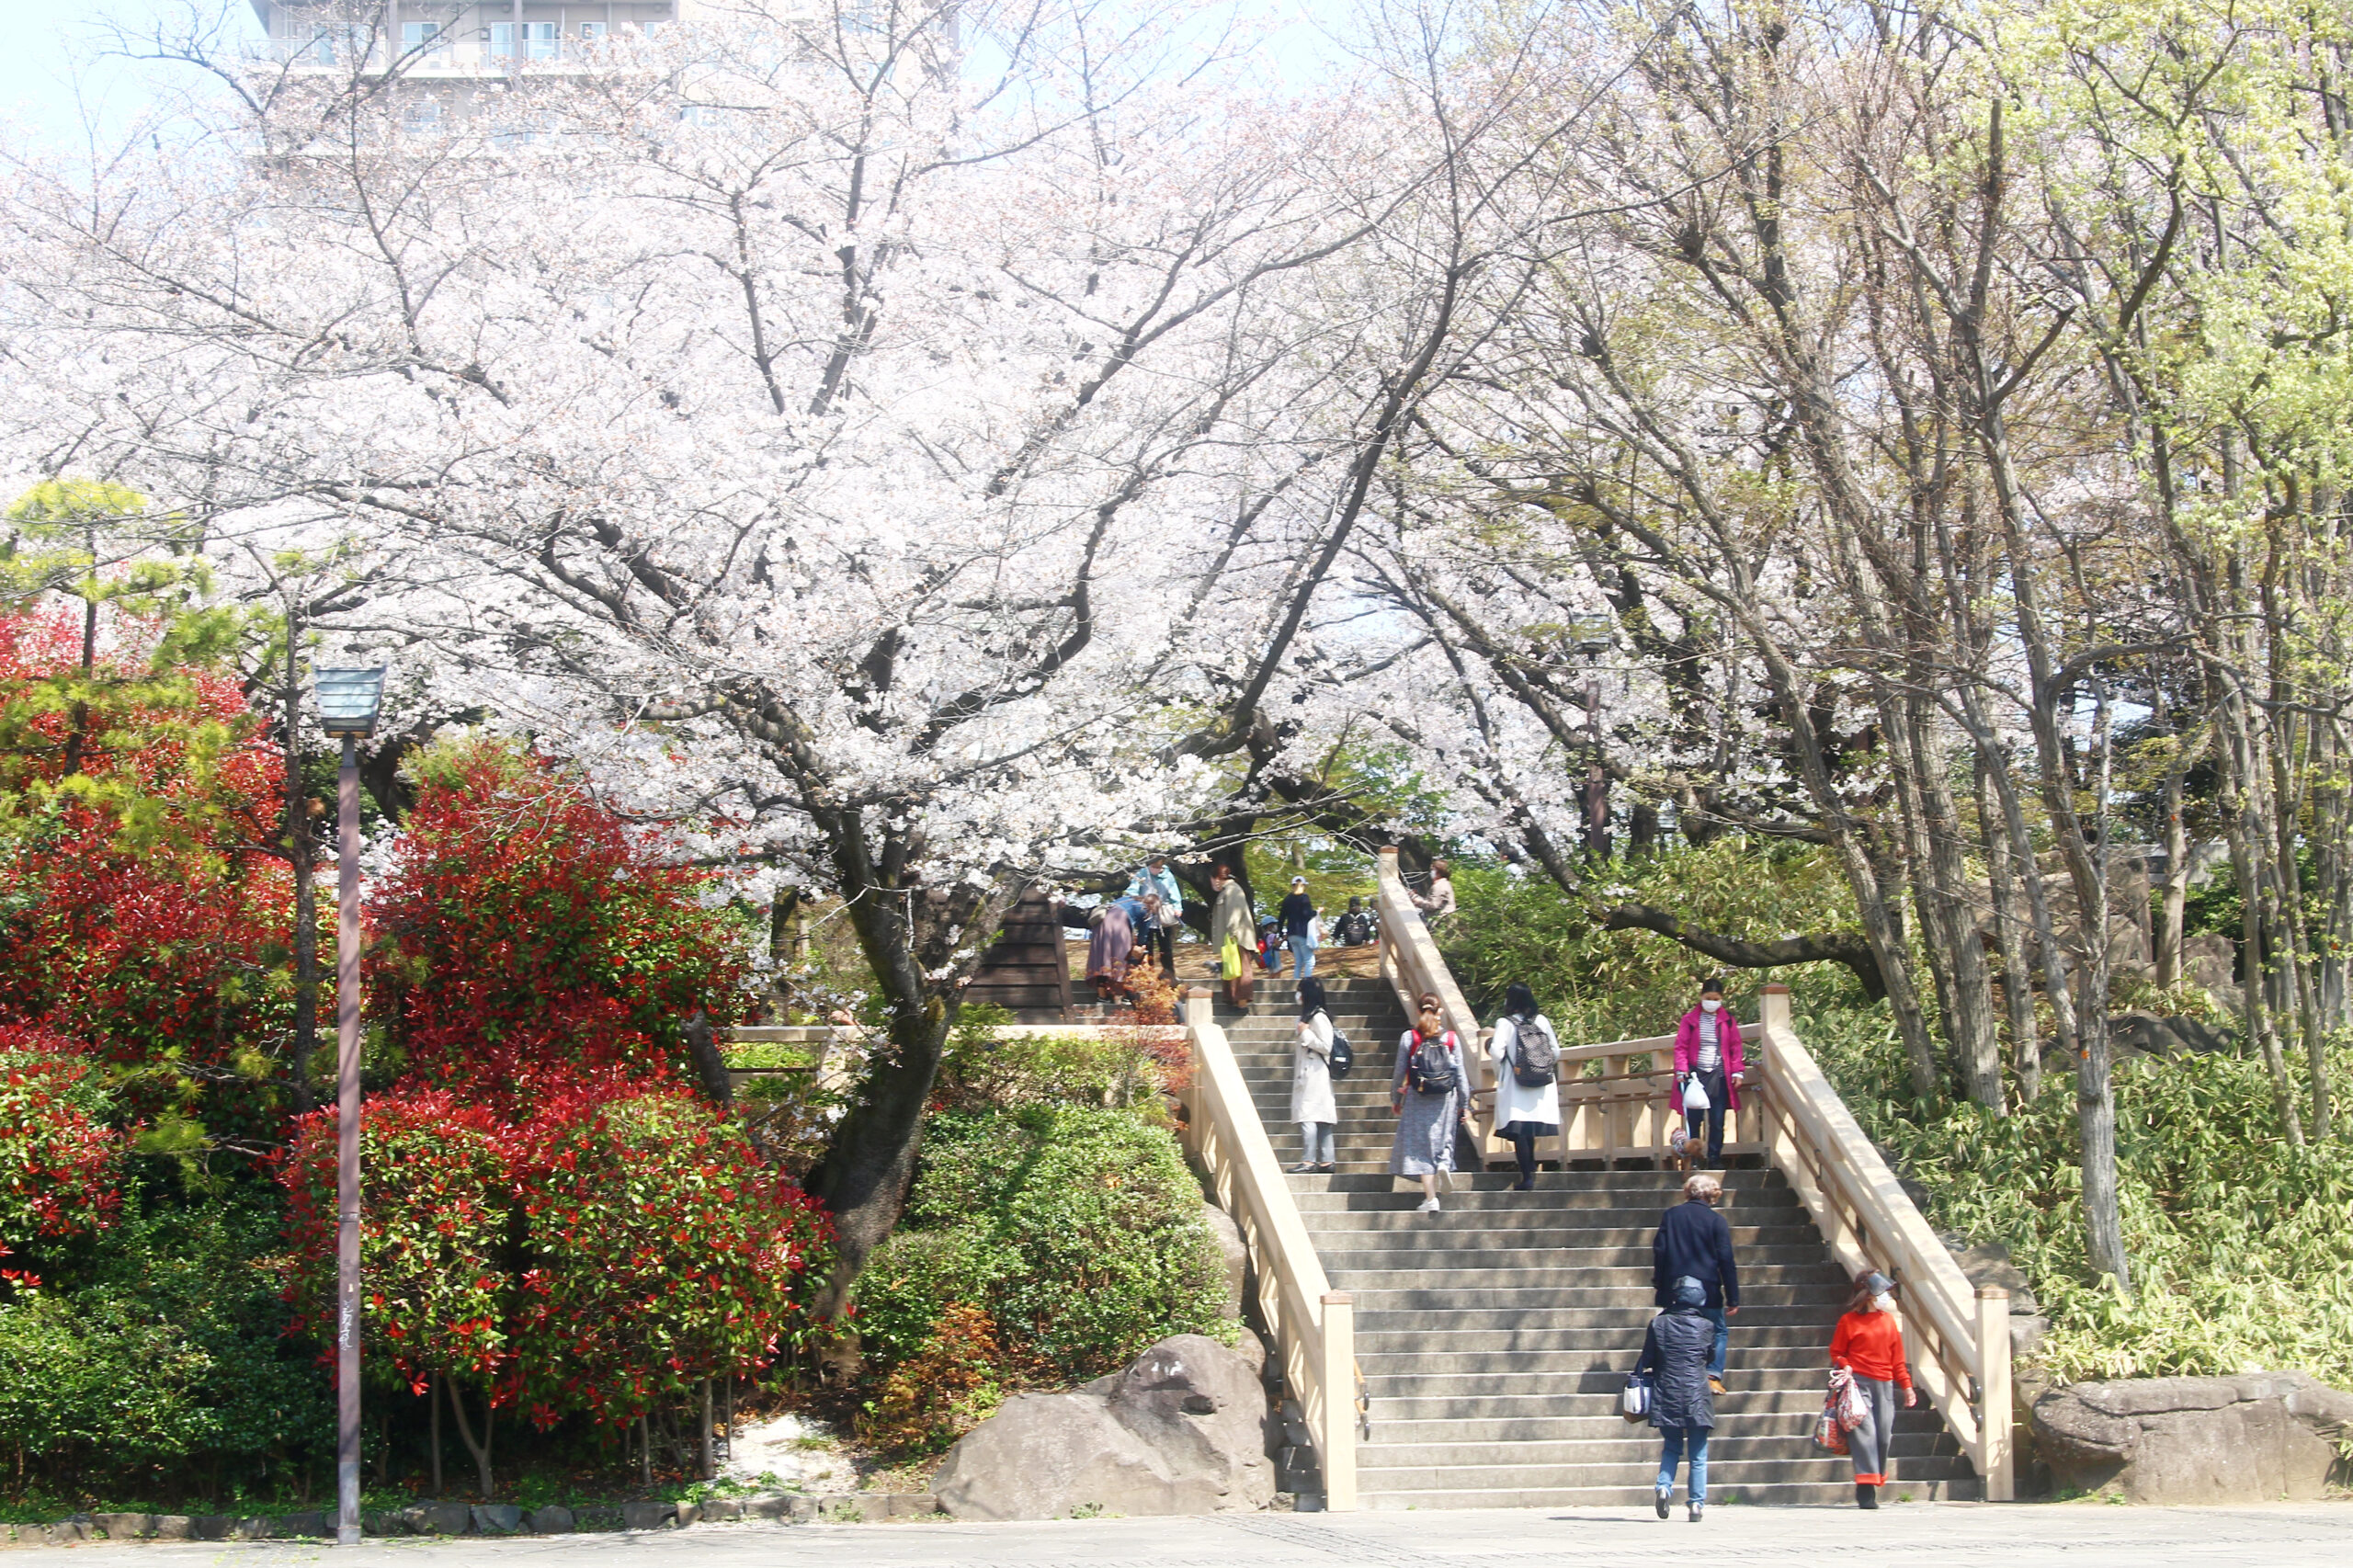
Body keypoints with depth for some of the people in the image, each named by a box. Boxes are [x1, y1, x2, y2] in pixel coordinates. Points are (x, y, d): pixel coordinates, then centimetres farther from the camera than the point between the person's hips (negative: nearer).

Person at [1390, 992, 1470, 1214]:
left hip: (1417, 1098, -1)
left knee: (1421, 1146, 4)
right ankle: (1444, 1161, -13)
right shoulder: (1451, 1039, -1)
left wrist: (1395, 1100, 11)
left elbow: (1400, 1072, -2)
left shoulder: (1408, 1038, -4)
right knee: (1444, 1136, 20)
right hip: (1445, 1099, 1)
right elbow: (1460, 1075, 1)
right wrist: (1465, 1105, 7)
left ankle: (1430, 1198, -2)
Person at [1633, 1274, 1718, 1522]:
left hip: (1666, 1397, 1)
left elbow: (1646, 1361, 2)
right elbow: (1711, 1357, 13)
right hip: (1696, 1397, -1)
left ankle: (1664, 1486, -6)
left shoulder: (1658, 1324, 2)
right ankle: (1697, 1503, 1)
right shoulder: (1704, 1326, 0)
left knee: (1671, 1448, 17)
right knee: (1698, 1454, 8)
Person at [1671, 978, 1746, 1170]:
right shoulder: (1690, 1020, 2)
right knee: (1694, 1121, -1)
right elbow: (1681, 1047, 0)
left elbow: (1735, 1048, 9)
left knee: (1717, 1122, 2)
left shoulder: (1728, 1021, 7)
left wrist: (1737, 1071, 1)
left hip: (1719, 1077, 1)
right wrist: (1681, 1070, -11)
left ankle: (1715, 1159, 10)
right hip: (1695, 1075, -1)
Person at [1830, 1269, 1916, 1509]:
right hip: (1859, 1382, -5)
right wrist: (1844, 1366, -14)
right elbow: (1836, 1352, 7)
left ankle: (1873, 1484, 14)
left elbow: (1897, 1359, 18)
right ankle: (1866, 1491, -16)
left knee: (1884, 1435, 0)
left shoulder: (1888, 1320, 14)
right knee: (1865, 1432, -14)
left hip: (1884, 1385, 5)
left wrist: (1906, 1386, 14)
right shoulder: (1849, 1321, 1)